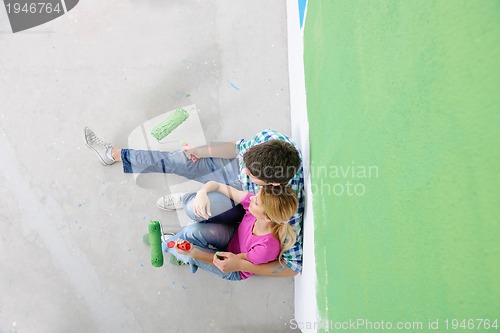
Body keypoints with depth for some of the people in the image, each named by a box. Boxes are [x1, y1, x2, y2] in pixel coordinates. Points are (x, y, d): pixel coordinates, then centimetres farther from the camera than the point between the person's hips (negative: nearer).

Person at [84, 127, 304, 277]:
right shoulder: (270, 138, -32)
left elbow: (293, 266, -31)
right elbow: (242, 147, -8)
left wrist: (240, 265, -37)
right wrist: (202, 151, 1)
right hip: (236, 171, 4)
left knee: (195, 209, -29)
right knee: (174, 160, 0)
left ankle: (186, 200, 14)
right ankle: (112, 154, 26)